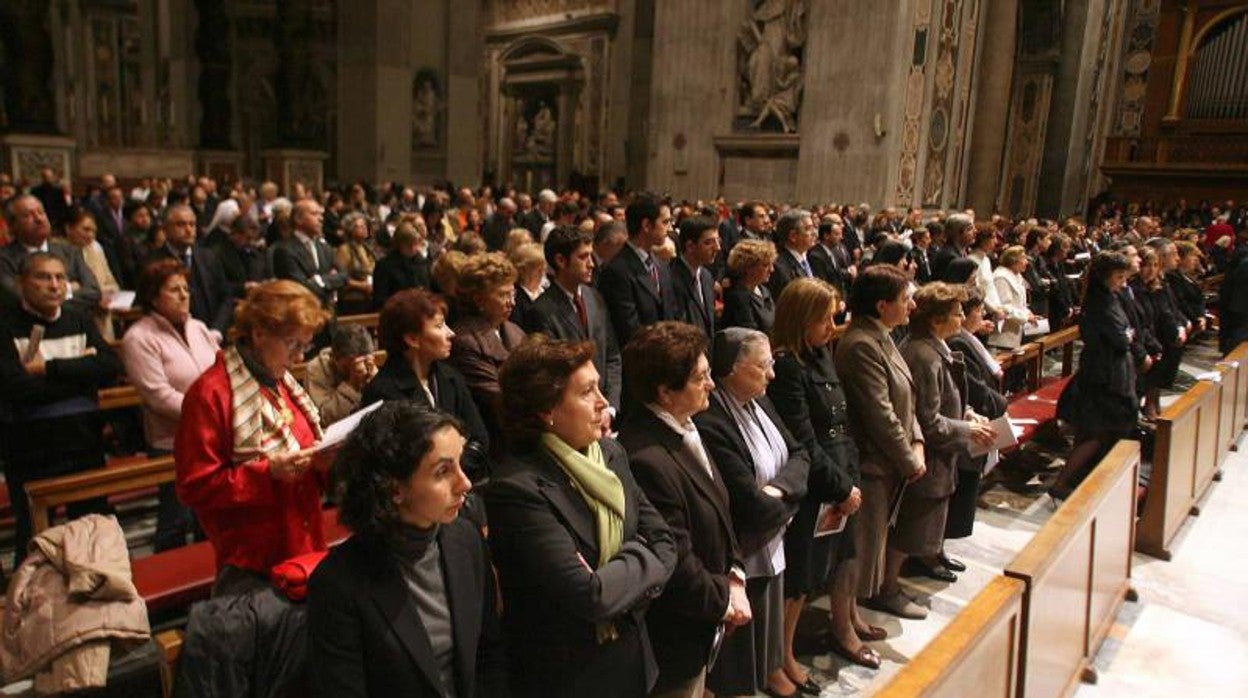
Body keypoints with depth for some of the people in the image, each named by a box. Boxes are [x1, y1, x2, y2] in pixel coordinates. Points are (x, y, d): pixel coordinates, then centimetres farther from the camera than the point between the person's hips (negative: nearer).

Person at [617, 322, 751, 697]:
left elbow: (718, 511, 9)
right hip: (675, 639, -9)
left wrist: (735, 577, -2)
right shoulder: (646, 461, -32)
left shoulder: (685, 429, -1)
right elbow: (675, 565, -26)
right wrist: (724, 601, -10)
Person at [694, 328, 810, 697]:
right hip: (740, 555, -8)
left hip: (771, 543, 8)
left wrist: (779, 488, -19)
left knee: (771, 619, 28)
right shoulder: (710, 423, -29)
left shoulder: (760, 403, 0)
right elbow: (754, 505, -29)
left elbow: (799, 455, 2)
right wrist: (789, 504, -8)